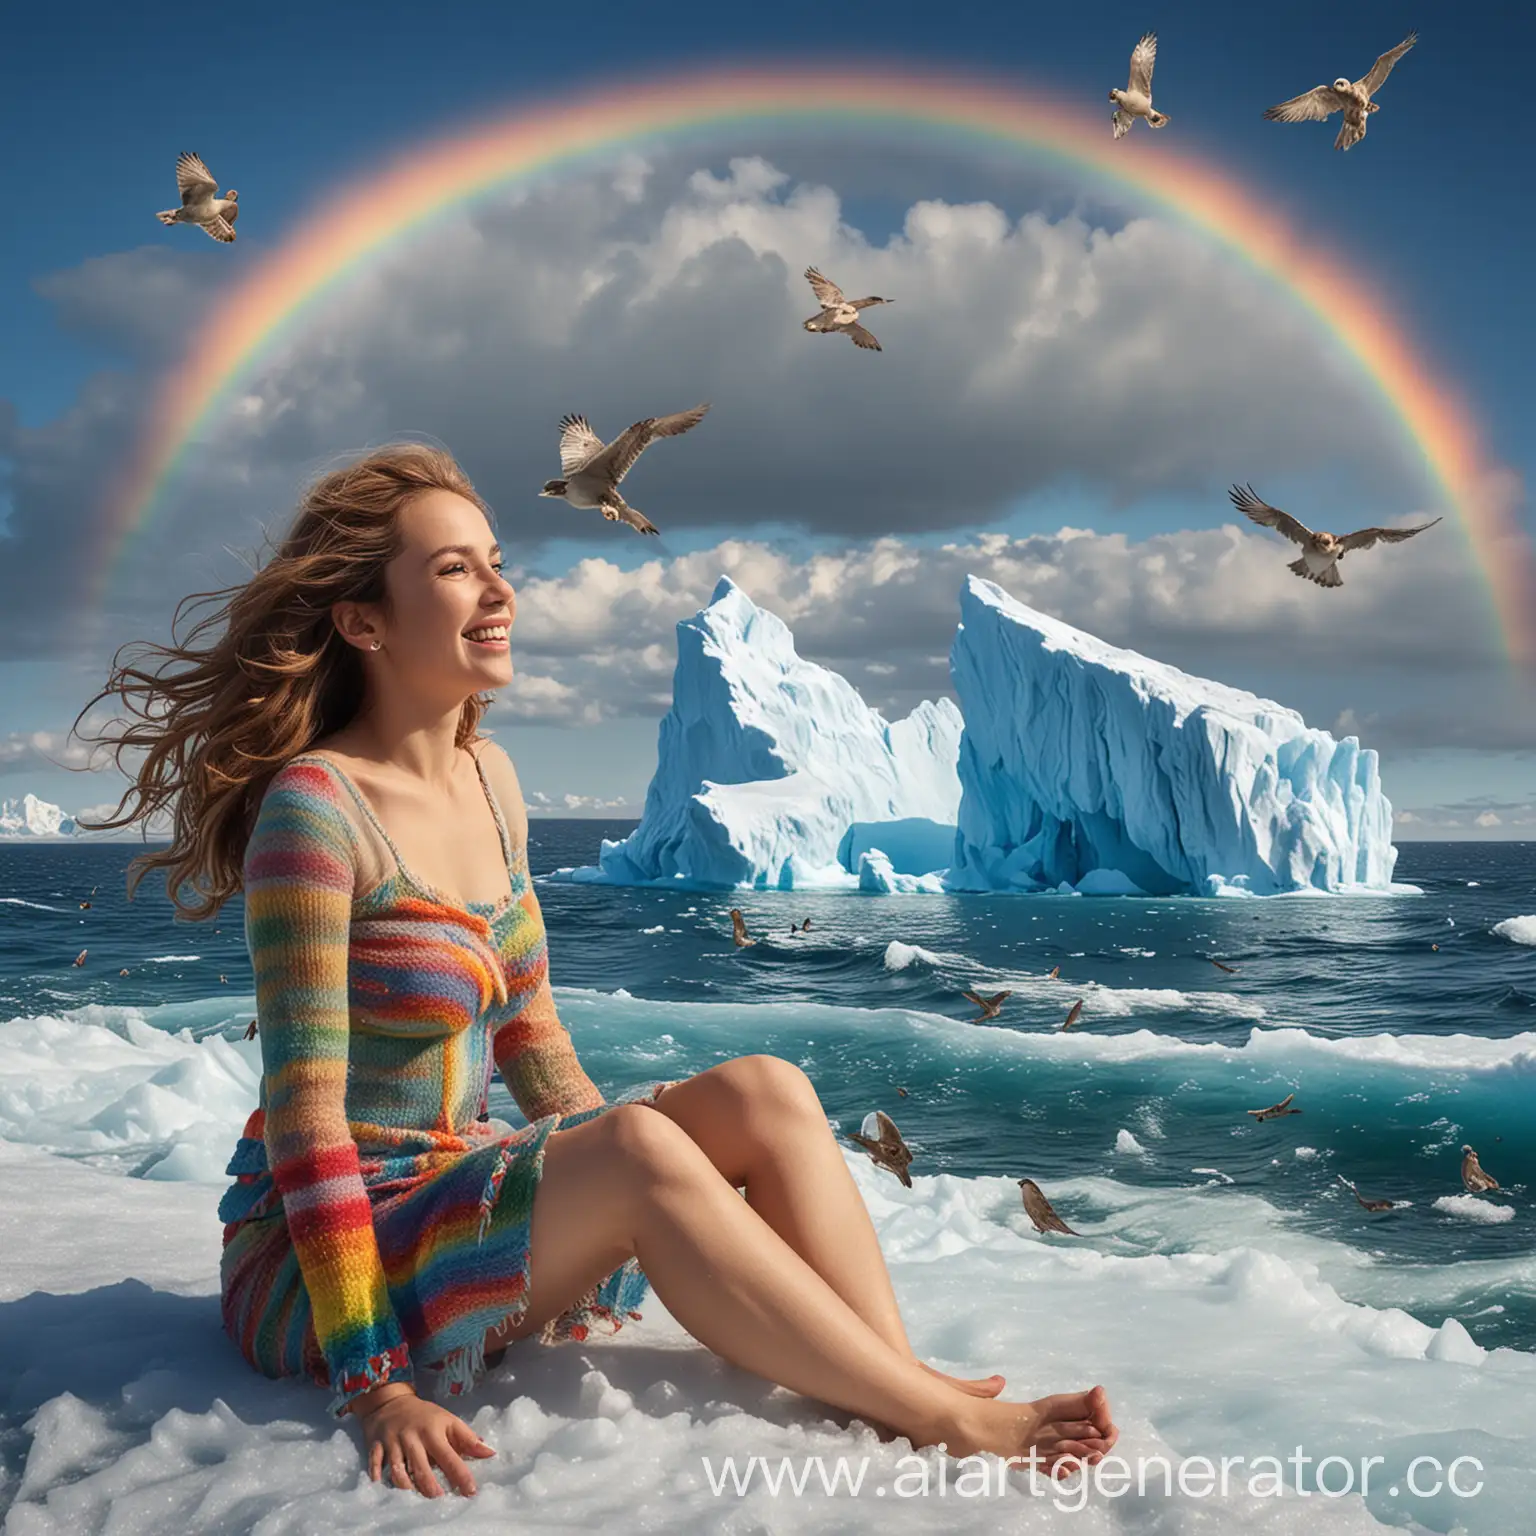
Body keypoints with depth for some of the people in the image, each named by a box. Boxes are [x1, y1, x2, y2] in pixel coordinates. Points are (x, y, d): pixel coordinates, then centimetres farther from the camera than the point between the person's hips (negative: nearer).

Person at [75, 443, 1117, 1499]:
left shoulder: (488, 777, 6)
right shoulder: (315, 808, -19)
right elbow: (303, 1113, -22)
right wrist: (375, 1388, -25)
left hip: (455, 1193, 8)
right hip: (309, 1267, -8)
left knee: (764, 1093, -11)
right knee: (640, 1149, -30)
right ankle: (945, 1426, -22)